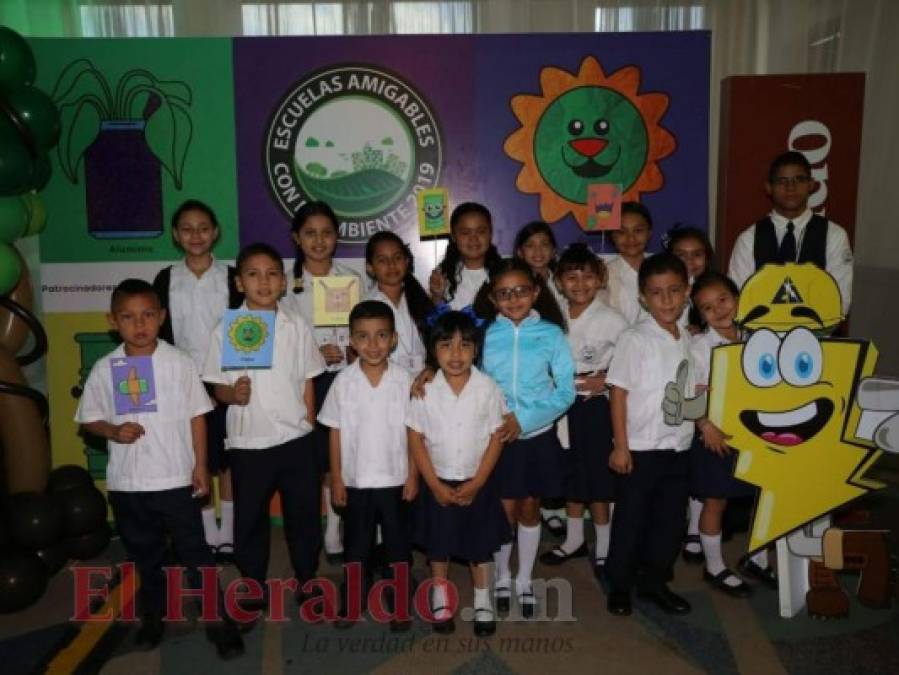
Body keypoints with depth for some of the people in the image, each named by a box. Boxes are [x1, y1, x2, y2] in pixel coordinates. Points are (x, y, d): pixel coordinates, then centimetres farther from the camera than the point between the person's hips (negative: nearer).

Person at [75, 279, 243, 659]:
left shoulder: (179, 362, -7)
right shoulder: (104, 369, -2)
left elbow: (197, 416, -2)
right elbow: (88, 418, 6)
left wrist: (201, 466, -4)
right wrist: (113, 431, -15)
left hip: (176, 478, -2)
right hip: (126, 482, 3)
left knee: (194, 551, 5)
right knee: (144, 554, 20)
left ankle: (218, 621, 16)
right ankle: (153, 616, 39)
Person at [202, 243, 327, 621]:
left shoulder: (296, 327, 0)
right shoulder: (227, 329, -4)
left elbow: (307, 384, 5)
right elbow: (219, 387, 0)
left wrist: (309, 431, 4)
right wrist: (234, 394, -22)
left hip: (296, 439, 1)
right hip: (248, 442, -1)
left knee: (304, 515, 12)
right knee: (250, 519, 12)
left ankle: (307, 583, 31)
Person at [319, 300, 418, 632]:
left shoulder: (404, 379, -8)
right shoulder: (344, 381, -7)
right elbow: (336, 433, -2)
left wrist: (413, 475, -4)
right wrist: (336, 478, -2)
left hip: (395, 479, 0)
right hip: (355, 480, 0)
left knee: (398, 542, 13)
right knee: (356, 544, 16)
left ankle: (400, 604, 30)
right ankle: (351, 602, 32)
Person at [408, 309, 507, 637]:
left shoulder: (487, 388, -13)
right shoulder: (425, 390, -12)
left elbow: (495, 438, -8)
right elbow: (415, 439, -7)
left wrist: (476, 483, -11)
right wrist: (435, 485, -10)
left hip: (477, 482, 0)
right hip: (438, 482, 0)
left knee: (480, 542, 14)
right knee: (438, 542, 15)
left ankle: (482, 600, 35)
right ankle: (440, 596, 38)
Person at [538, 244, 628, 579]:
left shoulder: (611, 320, -11)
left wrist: (606, 380, -18)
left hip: (595, 403, -4)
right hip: (563, 401, 4)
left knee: (597, 474, 4)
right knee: (570, 472, 17)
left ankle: (604, 546, 22)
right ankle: (574, 539, 33)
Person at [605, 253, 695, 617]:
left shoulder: (688, 340, 5)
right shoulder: (635, 339, -12)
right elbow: (618, 392, -13)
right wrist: (621, 446, -15)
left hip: (678, 447, 6)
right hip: (640, 448, -6)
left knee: (671, 519, 14)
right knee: (630, 519, 6)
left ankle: (654, 581, 32)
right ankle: (619, 585, 23)